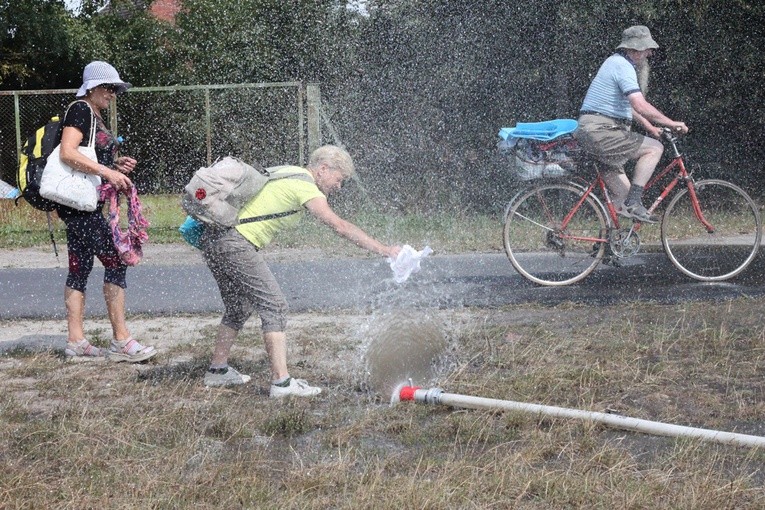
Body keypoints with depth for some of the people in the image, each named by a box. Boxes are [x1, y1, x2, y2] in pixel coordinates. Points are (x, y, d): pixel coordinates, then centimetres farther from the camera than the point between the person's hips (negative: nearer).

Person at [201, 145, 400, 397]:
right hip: (235, 243, -10)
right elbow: (340, 226, -18)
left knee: (239, 307, 22)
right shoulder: (304, 185, -11)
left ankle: (217, 370, 31)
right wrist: (383, 250, -18)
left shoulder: (289, 174, 18)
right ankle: (281, 381, -13)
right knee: (274, 305, -9)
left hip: (213, 239, 10)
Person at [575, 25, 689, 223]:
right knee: (654, 148, -10)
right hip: (600, 131, -11)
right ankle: (634, 202, -13)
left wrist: (648, 126, 31)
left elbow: (627, 104, 32)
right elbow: (640, 105, -24)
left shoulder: (616, 62, 20)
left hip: (589, 132, 11)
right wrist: (670, 123, -17)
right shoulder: (623, 66, -13)